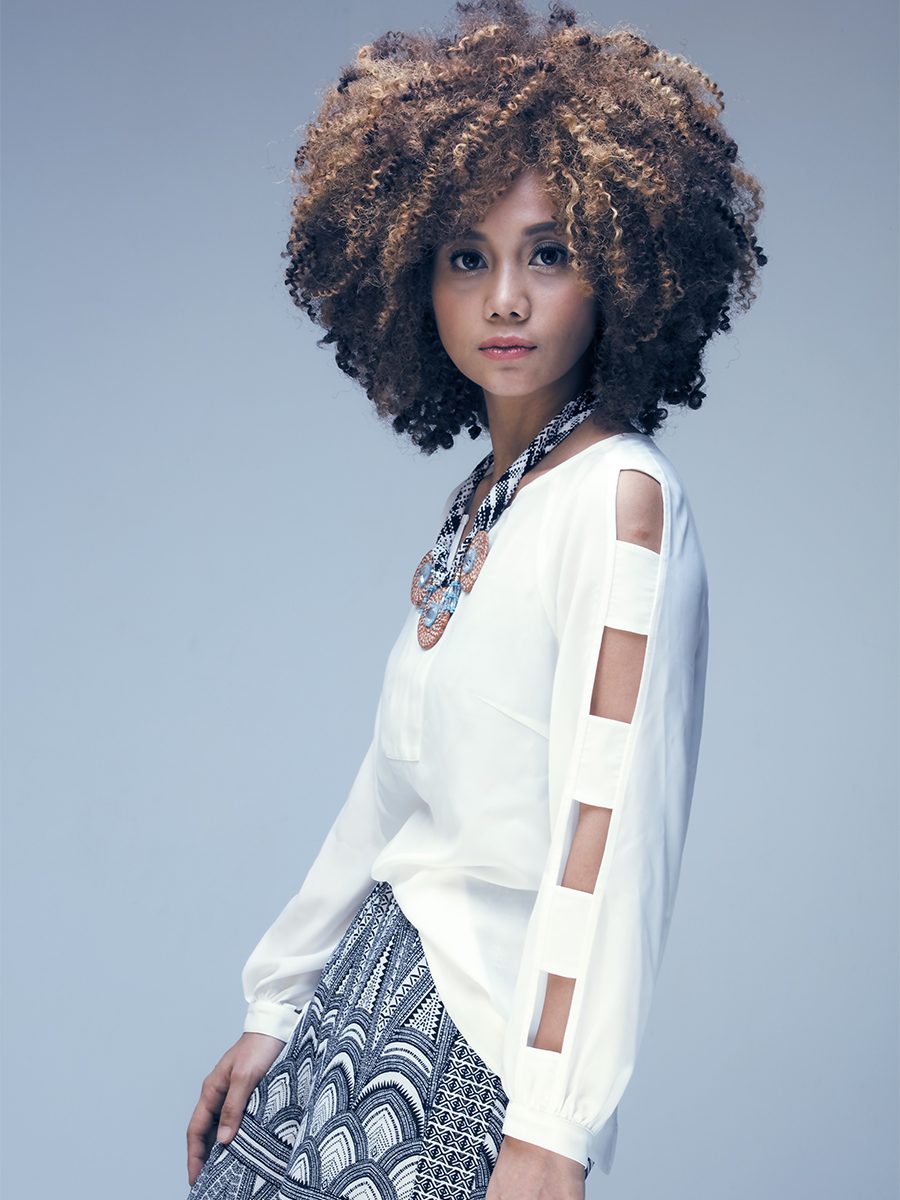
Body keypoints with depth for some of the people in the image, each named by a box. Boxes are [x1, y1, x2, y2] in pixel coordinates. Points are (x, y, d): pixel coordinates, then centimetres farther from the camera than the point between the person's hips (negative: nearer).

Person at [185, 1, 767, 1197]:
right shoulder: (475, 507, 10)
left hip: (484, 1027, -7)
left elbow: (610, 825, -21)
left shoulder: (622, 494, -14)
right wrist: (276, 1010, 16)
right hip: (375, 990, 7)